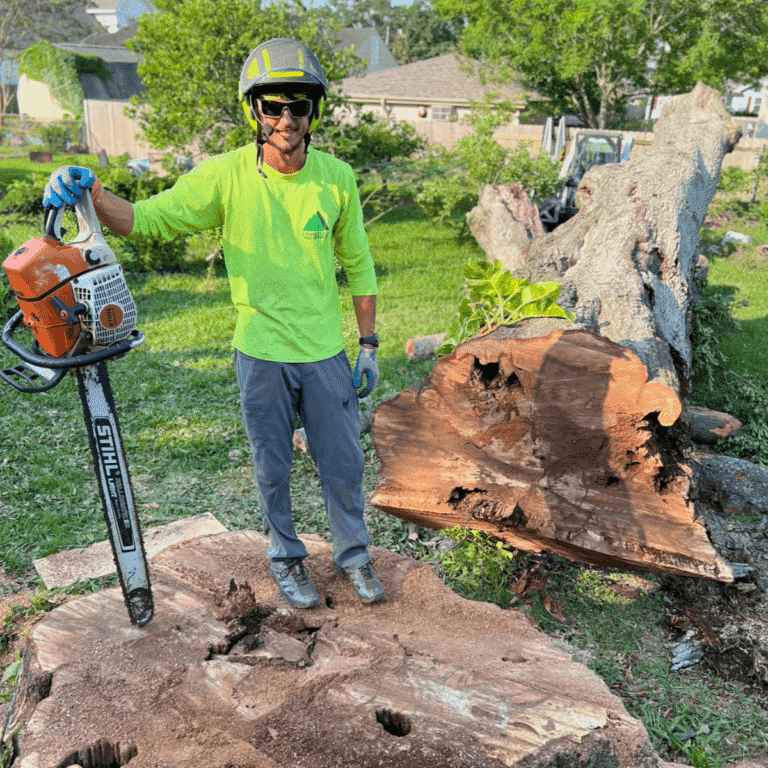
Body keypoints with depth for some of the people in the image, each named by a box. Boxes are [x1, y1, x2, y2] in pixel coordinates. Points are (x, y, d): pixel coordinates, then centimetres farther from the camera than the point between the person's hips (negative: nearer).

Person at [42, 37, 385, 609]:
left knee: (344, 463, 12)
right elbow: (148, 219, -11)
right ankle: (285, 558, 38)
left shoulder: (336, 177, -5)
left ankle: (354, 554, 36)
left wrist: (369, 345, 5)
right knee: (272, 468, 14)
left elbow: (358, 265, 4)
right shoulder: (226, 175, -10)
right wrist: (92, 193, -31)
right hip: (262, 354, -1)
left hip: (326, 354, 1)